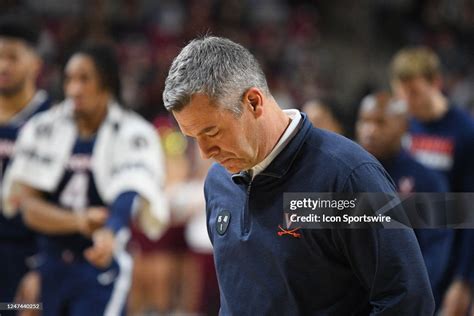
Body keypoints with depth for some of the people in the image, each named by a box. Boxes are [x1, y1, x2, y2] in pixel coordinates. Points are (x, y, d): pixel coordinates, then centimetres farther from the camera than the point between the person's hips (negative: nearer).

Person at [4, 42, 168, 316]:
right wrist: (78, 222, -24)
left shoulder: (133, 135, -6)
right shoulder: (44, 128, 2)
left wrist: (110, 234, -46)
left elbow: (128, 197, -23)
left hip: (101, 268, -4)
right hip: (47, 267, 4)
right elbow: (28, 206, -4)